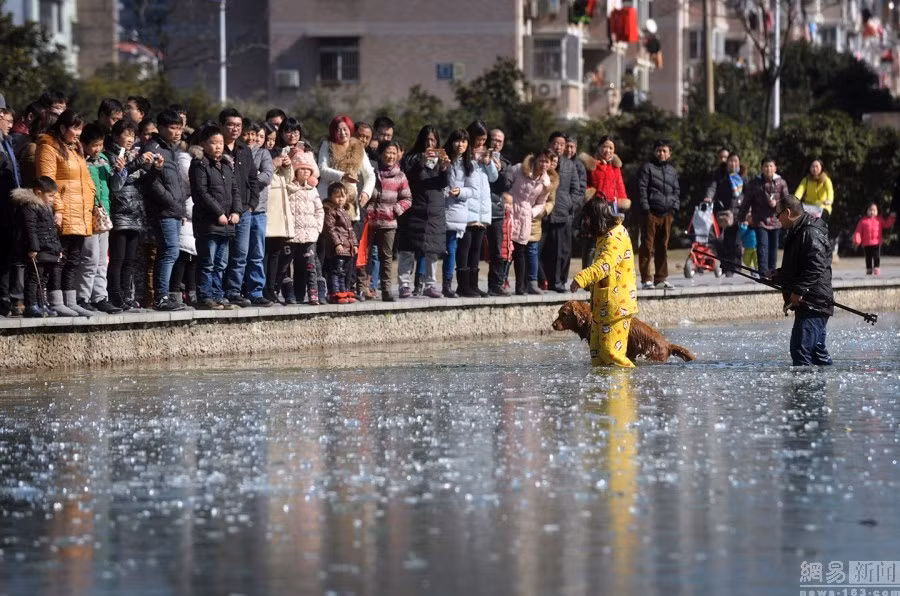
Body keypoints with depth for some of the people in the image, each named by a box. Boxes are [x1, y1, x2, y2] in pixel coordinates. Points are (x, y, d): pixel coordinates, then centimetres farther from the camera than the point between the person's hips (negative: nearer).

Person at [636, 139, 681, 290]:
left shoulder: (672, 171, 18)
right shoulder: (647, 167, 1)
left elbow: (677, 191, 23)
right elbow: (642, 189, -4)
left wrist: (675, 206, 6)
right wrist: (645, 208, -11)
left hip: (667, 214, 5)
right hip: (651, 213, -5)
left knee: (663, 247, 8)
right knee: (647, 247, -5)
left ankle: (661, 278, 13)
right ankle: (646, 279, -4)